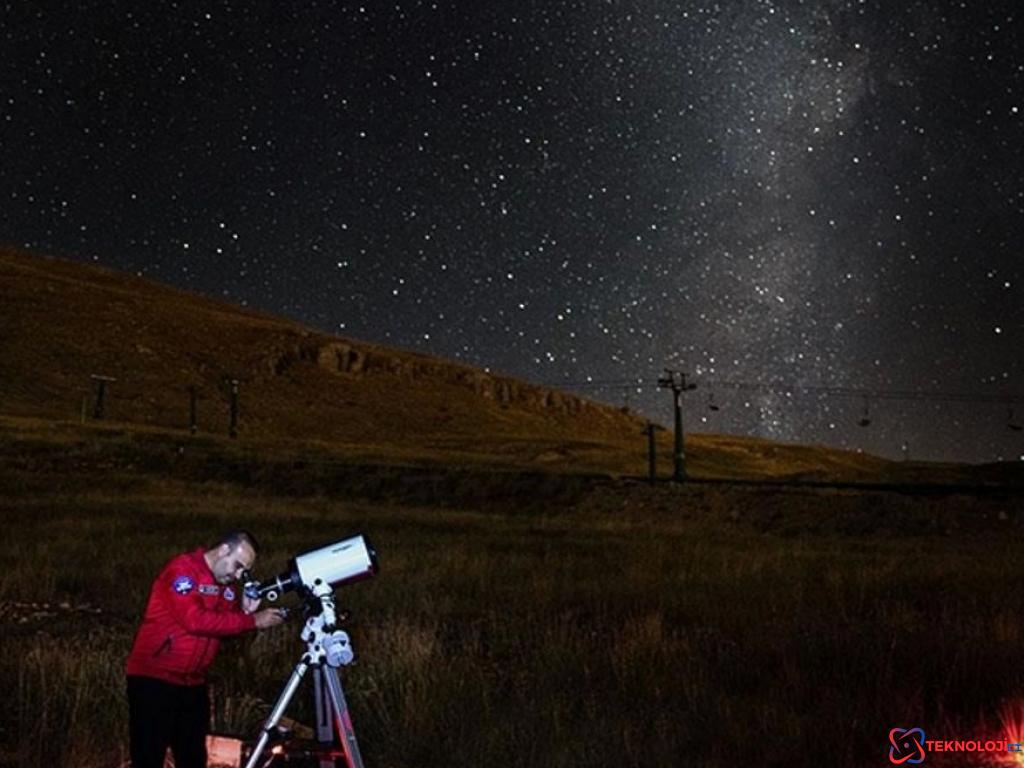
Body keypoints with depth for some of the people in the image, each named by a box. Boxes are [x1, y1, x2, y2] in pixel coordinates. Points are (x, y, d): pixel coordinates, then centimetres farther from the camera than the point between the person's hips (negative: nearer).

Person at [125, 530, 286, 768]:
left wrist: (246, 610, -9)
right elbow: (195, 620, -27)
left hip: (193, 683, 8)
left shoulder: (228, 584, 8)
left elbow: (225, 626, 11)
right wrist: (253, 621, -25)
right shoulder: (182, 569, -15)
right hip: (154, 679, -8)